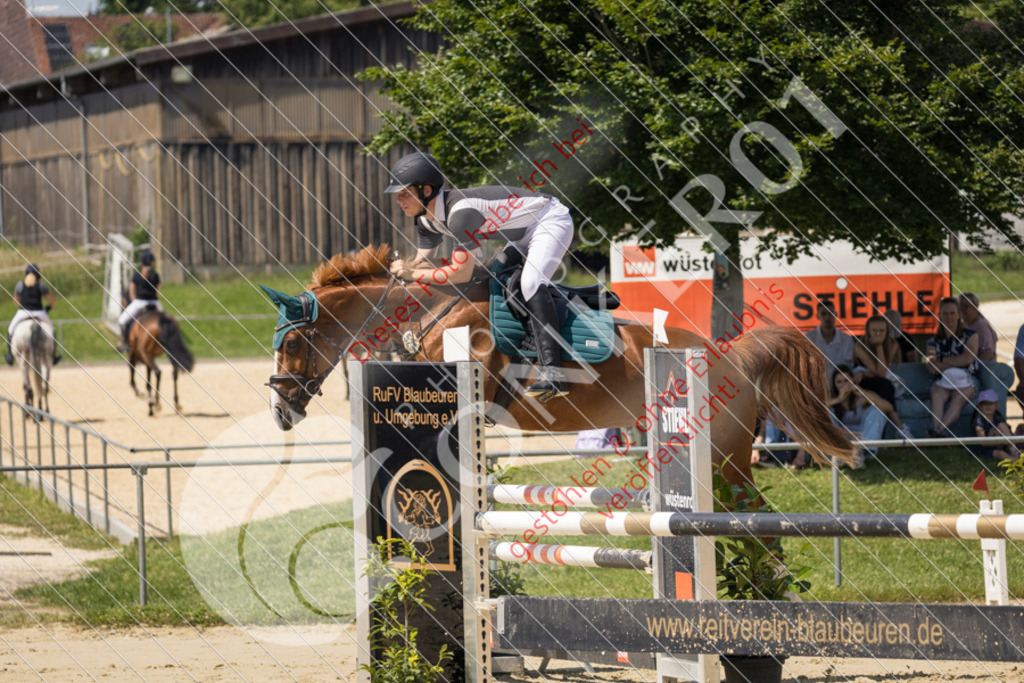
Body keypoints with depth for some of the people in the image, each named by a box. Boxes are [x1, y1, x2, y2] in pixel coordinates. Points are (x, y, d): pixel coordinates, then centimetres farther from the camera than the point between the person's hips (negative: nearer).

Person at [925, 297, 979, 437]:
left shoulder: (970, 335, 10)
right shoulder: (934, 341, 15)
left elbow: (968, 359, -7)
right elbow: (932, 368, -1)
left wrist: (941, 360, -1)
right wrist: (957, 362, -10)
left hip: (966, 383, -2)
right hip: (943, 382, 2)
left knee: (959, 397, -35)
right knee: (937, 394, -34)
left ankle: (941, 429, -60)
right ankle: (937, 428, -59)